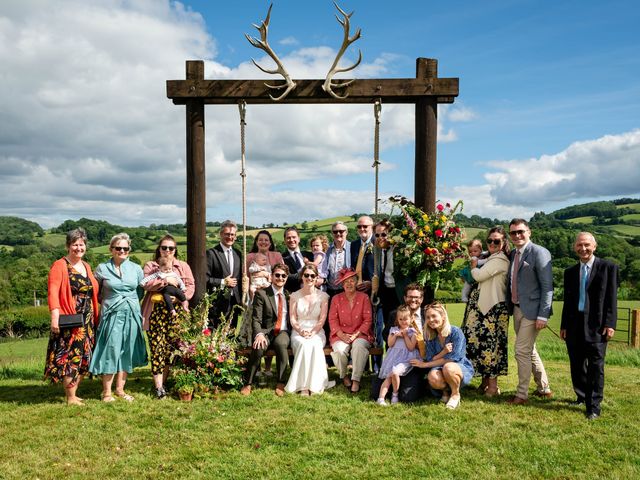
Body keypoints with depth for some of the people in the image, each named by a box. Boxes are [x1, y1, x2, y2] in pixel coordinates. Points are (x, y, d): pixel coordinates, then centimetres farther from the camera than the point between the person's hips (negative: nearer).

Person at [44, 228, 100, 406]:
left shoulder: (86, 266, 15)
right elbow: (53, 292, -14)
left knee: (84, 358, 9)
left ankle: (73, 393, 20)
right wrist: (55, 316, -24)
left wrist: (96, 316, 11)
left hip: (87, 321, 7)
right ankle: (70, 398, 5)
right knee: (70, 357, -4)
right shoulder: (60, 265, -5)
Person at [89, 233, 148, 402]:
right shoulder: (102, 269, 1)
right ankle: (106, 393, 6)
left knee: (127, 353, 7)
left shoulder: (136, 269, 8)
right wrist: (109, 303, 9)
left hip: (132, 315, 3)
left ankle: (120, 389, 19)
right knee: (110, 352, -3)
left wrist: (131, 304, 10)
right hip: (111, 315, -3)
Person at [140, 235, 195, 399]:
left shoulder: (183, 266, 14)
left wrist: (182, 297, -8)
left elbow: (191, 285, 8)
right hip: (156, 310, -1)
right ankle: (158, 385, -3)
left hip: (176, 310, 2)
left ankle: (163, 381, 13)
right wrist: (165, 280, -13)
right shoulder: (150, 265, 10)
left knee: (171, 346, 1)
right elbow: (146, 284, -5)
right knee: (157, 346, -7)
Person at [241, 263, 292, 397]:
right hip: (266, 331, -1)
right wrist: (259, 334, -23)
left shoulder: (289, 295, 15)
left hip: (283, 332, 2)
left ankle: (281, 383, -22)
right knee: (258, 348, -34)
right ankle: (247, 383, -15)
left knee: (281, 344, -34)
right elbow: (256, 318, -5)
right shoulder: (261, 294, 3)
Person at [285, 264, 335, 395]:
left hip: (317, 332, 0)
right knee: (304, 344, -34)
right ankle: (303, 385, -35)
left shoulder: (323, 296, 7)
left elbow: (322, 319, 1)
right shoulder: (295, 296, 9)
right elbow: (293, 319, 4)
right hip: (298, 332, 0)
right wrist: (301, 331, -15)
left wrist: (312, 332, -16)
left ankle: (315, 384, -33)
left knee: (314, 345, -35)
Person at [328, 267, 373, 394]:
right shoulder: (336, 299, 8)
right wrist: (342, 335, -13)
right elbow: (332, 319, 2)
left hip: (360, 334, -1)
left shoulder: (364, 297, 5)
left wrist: (356, 334, -13)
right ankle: (343, 376, -1)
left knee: (359, 346, -34)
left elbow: (367, 320, 0)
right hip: (341, 335, 1)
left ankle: (356, 380, -24)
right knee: (341, 349, -30)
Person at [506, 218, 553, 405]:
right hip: (517, 309, 8)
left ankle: (522, 394, 10)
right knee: (529, 350, 17)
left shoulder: (539, 253, -13)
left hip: (532, 310, -8)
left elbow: (547, 286, -16)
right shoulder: (513, 254, 10)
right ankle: (544, 389, 33)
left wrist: (543, 315, -19)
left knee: (522, 351, -4)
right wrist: (509, 307, 8)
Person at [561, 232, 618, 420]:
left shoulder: (608, 267, 0)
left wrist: (610, 324, -10)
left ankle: (593, 406, 7)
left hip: (596, 325, -4)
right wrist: (563, 326, 12)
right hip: (574, 326, 5)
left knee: (596, 367, -1)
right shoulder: (570, 272, 13)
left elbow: (611, 298, -4)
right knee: (577, 365, 11)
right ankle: (582, 397, 28)